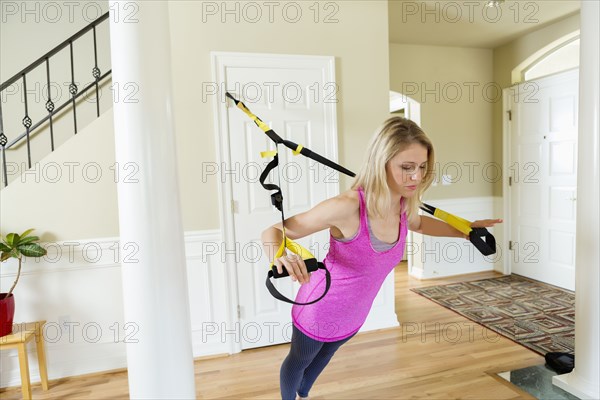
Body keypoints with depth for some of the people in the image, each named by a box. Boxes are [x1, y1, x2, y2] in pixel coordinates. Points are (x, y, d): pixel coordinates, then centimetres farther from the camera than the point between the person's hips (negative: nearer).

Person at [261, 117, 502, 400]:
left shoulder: (405, 206, -16)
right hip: (321, 308, -6)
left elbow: (417, 224, 11)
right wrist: (281, 255, -52)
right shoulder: (346, 207, -38)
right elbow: (273, 232, -30)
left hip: (355, 312, 7)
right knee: (298, 361, 25)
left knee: (324, 356, 35)